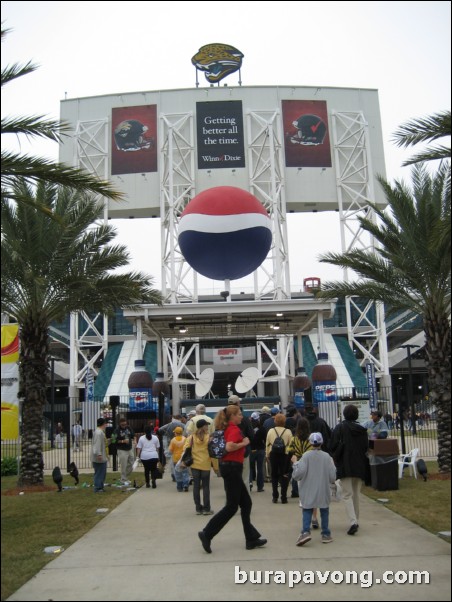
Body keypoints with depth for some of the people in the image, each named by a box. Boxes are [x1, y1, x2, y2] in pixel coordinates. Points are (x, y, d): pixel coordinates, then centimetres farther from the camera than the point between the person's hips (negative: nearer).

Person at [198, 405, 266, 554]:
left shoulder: (227, 428, 12)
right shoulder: (234, 429, -15)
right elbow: (229, 447, -31)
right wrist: (244, 443, -18)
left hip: (227, 466, 10)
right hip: (232, 468, -10)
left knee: (246, 503, 13)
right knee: (231, 506, -3)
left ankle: (251, 539, 18)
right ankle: (207, 534, 1)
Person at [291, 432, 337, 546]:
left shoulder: (306, 456, -10)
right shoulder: (326, 457, -5)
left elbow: (299, 474, -15)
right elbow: (332, 477, -5)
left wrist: (295, 463, -1)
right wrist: (333, 465, 10)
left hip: (309, 491, -1)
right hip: (323, 491, 1)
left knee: (307, 511, 6)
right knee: (324, 511, 16)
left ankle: (305, 531, -12)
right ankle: (325, 534, 20)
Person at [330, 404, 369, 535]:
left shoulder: (340, 427, -8)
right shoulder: (362, 429, 4)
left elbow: (334, 446, -10)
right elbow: (366, 448, 7)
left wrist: (336, 460, 5)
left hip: (345, 466, -4)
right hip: (359, 466, 4)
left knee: (347, 495, -2)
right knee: (356, 494, 16)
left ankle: (353, 521, -17)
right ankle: (356, 521, 22)